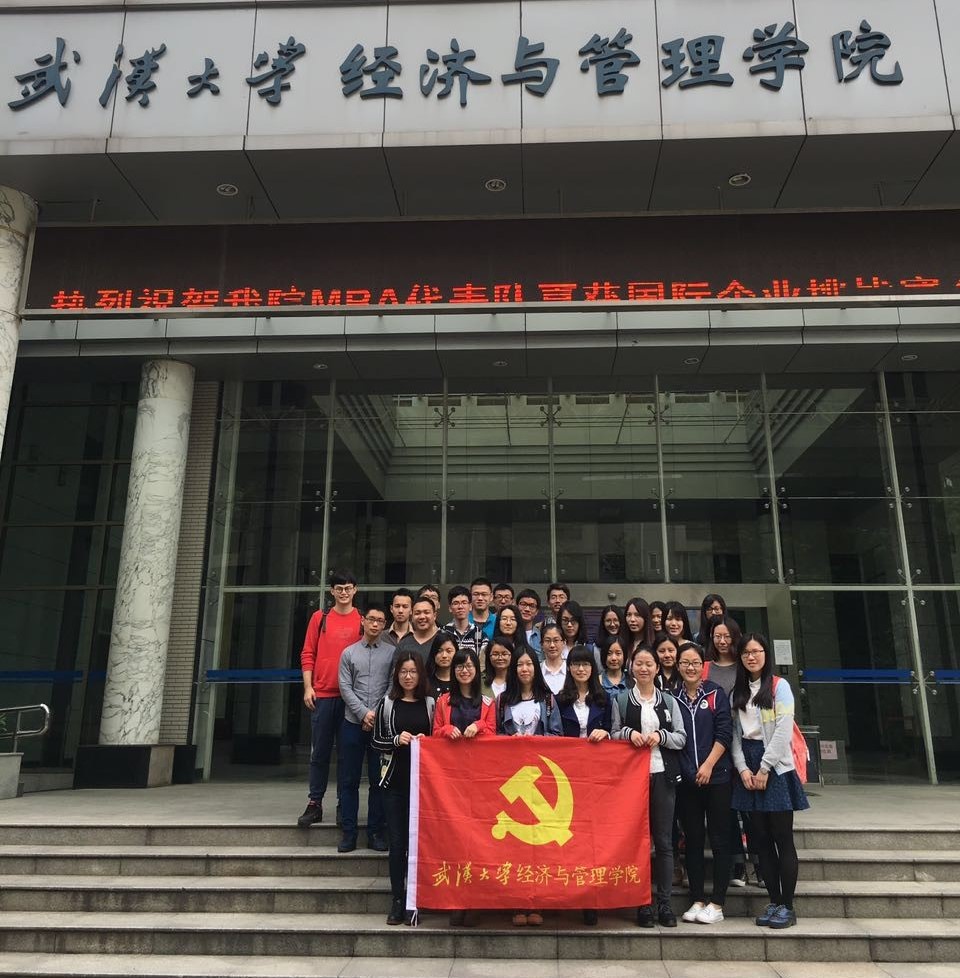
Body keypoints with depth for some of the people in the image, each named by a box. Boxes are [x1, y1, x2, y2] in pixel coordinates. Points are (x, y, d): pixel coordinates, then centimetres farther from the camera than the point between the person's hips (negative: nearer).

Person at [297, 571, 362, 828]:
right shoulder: (320, 618, 7)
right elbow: (308, 654, 7)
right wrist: (308, 687, -2)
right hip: (322, 695, 1)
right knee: (320, 751, 5)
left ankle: (344, 804, 16)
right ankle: (314, 804, 14)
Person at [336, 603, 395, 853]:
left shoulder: (392, 652, 3)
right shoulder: (349, 653, 7)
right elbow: (345, 688, 1)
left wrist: (379, 714, -9)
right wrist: (364, 713, -9)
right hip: (353, 723, 1)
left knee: (378, 780, 4)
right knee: (349, 780, 5)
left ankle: (376, 832, 13)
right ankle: (349, 832, 13)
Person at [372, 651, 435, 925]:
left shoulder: (430, 704, 5)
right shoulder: (387, 704, 5)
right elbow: (376, 742, 4)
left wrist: (426, 741, -9)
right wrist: (397, 741, -13)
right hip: (395, 781, 0)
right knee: (397, 841, 4)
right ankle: (397, 899, 15)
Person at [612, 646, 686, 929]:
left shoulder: (669, 701, 9)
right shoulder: (621, 700, 6)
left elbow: (681, 737, 6)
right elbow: (613, 734, 6)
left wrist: (661, 736, -12)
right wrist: (628, 733, -13)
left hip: (663, 775, 1)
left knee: (664, 840, 3)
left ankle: (664, 902, 12)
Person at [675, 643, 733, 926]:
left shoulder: (716, 694, 1)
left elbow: (724, 733, -4)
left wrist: (708, 765, -11)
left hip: (716, 776, -2)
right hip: (686, 780, 2)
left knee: (719, 839, 2)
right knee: (692, 840, 7)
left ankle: (716, 903, 9)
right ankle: (697, 900, 15)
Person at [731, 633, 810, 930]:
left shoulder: (779, 686, -3)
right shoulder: (737, 692, 12)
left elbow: (783, 731, -10)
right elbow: (734, 734, 7)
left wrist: (764, 769, -12)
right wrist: (743, 768, -6)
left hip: (776, 767, -5)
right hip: (748, 769, 5)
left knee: (782, 838, -3)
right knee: (761, 839, 7)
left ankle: (787, 906, 6)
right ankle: (774, 903, 16)